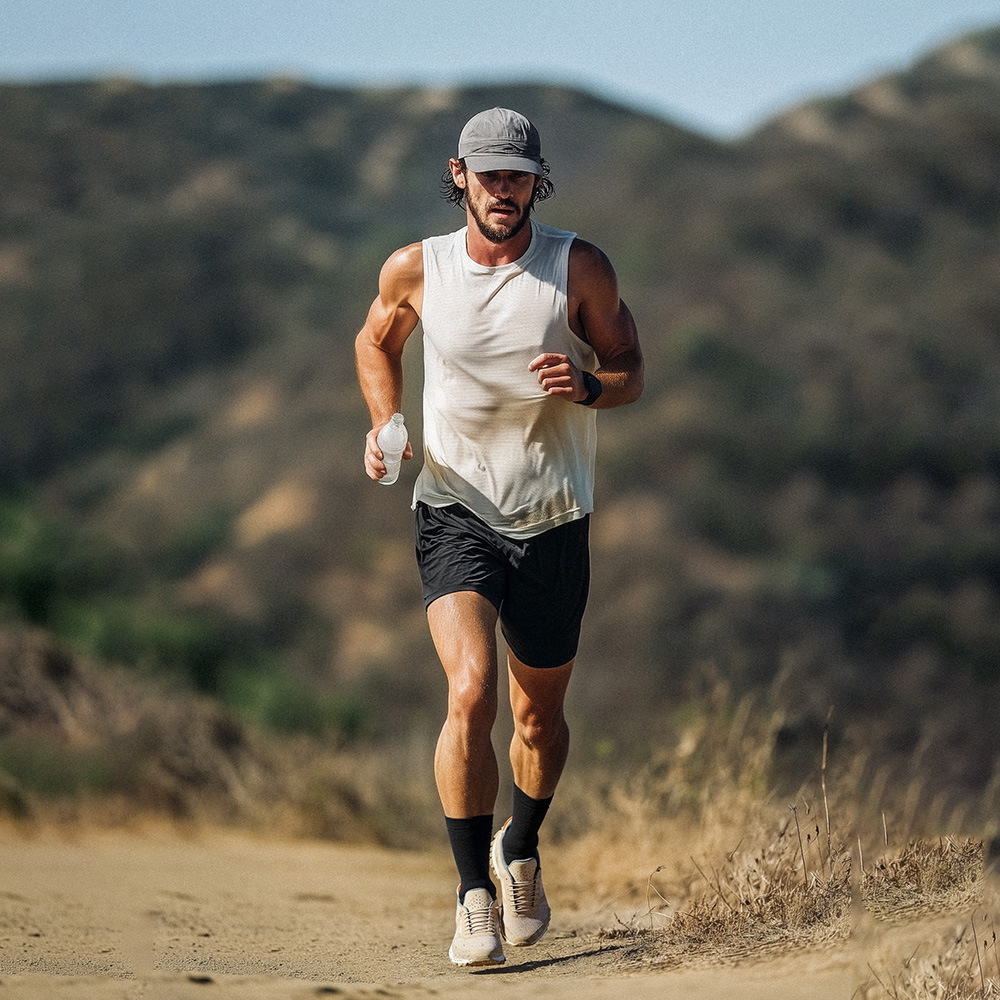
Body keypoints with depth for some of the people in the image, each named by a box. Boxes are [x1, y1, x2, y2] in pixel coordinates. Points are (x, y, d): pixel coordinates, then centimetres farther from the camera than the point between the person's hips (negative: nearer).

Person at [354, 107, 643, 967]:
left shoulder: (580, 268, -5)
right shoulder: (417, 270, -2)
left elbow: (631, 371, 3)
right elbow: (376, 342, 18)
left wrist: (588, 386, -20)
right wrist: (386, 424, 1)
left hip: (554, 522, 1)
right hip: (454, 510, -1)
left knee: (540, 715, 13)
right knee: (470, 693, -21)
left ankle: (521, 850, 42)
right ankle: (474, 896, -15)